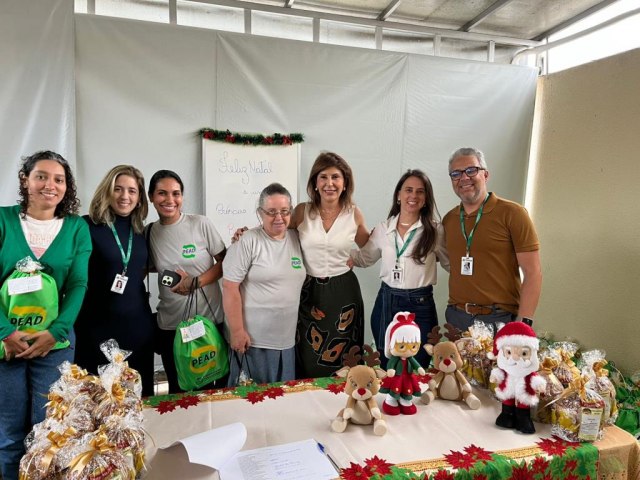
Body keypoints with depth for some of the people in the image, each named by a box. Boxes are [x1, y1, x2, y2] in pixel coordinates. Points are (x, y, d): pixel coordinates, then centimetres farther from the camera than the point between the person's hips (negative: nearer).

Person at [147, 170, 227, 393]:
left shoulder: (201, 224, -7)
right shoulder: (148, 232, 2)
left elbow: (225, 263, -4)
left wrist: (195, 282, -17)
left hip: (210, 319, -2)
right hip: (170, 325, 3)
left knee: (215, 386, 8)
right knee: (178, 390, 16)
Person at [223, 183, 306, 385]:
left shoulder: (297, 239, 6)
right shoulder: (248, 242, -11)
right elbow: (230, 287, -12)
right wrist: (237, 331, -13)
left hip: (289, 339, 5)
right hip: (253, 339, -5)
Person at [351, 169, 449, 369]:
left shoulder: (435, 231, -5)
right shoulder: (383, 229, 4)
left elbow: (452, 265, 4)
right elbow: (363, 258, 14)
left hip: (420, 307, -3)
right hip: (386, 303, 3)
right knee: (386, 371, 16)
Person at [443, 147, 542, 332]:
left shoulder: (512, 213, -5)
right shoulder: (448, 219, 9)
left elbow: (533, 274, -8)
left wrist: (523, 324, -15)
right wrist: (454, 309, 4)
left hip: (499, 319, -4)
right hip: (455, 317, 4)